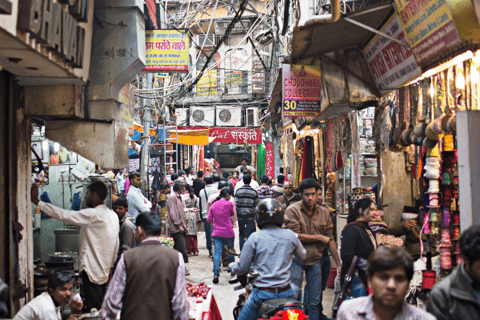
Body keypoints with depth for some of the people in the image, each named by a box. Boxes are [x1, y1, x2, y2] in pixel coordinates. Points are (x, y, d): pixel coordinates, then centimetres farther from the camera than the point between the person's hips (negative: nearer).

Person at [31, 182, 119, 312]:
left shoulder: (93, 215, -17)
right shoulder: (113, 216, 10)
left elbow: (64, 215, -18)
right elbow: (116, 244, 16)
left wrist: (37, 202, -12)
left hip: (92, 271, -9)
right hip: (104, 271, 9)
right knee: (101, 309, 14)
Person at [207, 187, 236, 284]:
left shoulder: (213, 205, 4)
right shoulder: (229, 204, -8)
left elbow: (208, 220, 7)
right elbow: (233, 214, 10)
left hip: (217, 233, 3)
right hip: (228, 233, -2)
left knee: (217, 253, -1)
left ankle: (216, 275, -11)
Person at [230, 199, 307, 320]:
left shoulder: (254, 238, -9)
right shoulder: (291, 236, -1)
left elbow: (242, 268, -3)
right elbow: (302, 256, 17)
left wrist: (232, 266, 19)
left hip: (262, 294, -3)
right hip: (286, 293, 3)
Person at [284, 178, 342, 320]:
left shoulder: (324, 213, 6)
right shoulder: (292, 211, -8)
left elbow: (330, 240, 8)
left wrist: (339, 264, 5)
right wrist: (320, 237, -8)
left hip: (315, 261, 4)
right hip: (296, 261, -4)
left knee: (315, 302, 9)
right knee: (293, 297, -2)